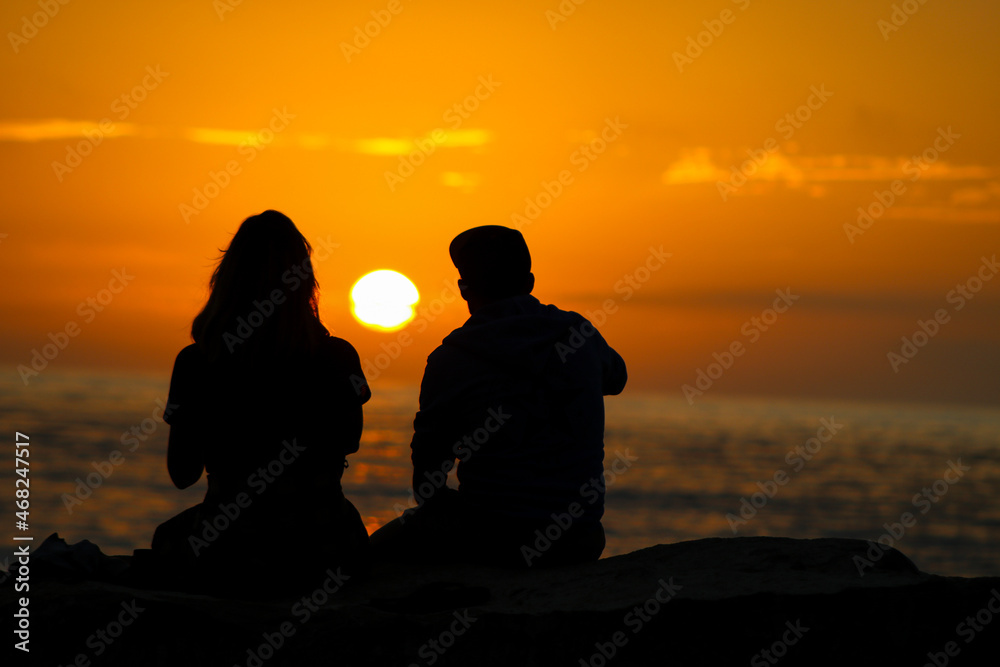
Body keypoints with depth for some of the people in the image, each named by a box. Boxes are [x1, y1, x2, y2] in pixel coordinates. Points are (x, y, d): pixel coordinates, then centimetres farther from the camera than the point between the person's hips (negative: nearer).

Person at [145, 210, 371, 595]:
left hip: (227, 559, -1)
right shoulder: (338, 360, -9)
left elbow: (182, 474, 0)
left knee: (167, 539, 34)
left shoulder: (195, 363, -10)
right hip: (319, 555, 1)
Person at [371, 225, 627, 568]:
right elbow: (615, 376, 30)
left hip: (494, 540, -4)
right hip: (581, 542, 4)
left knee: (379, 551, 20)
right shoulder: (579, 333, 2)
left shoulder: (450, 360, -8)